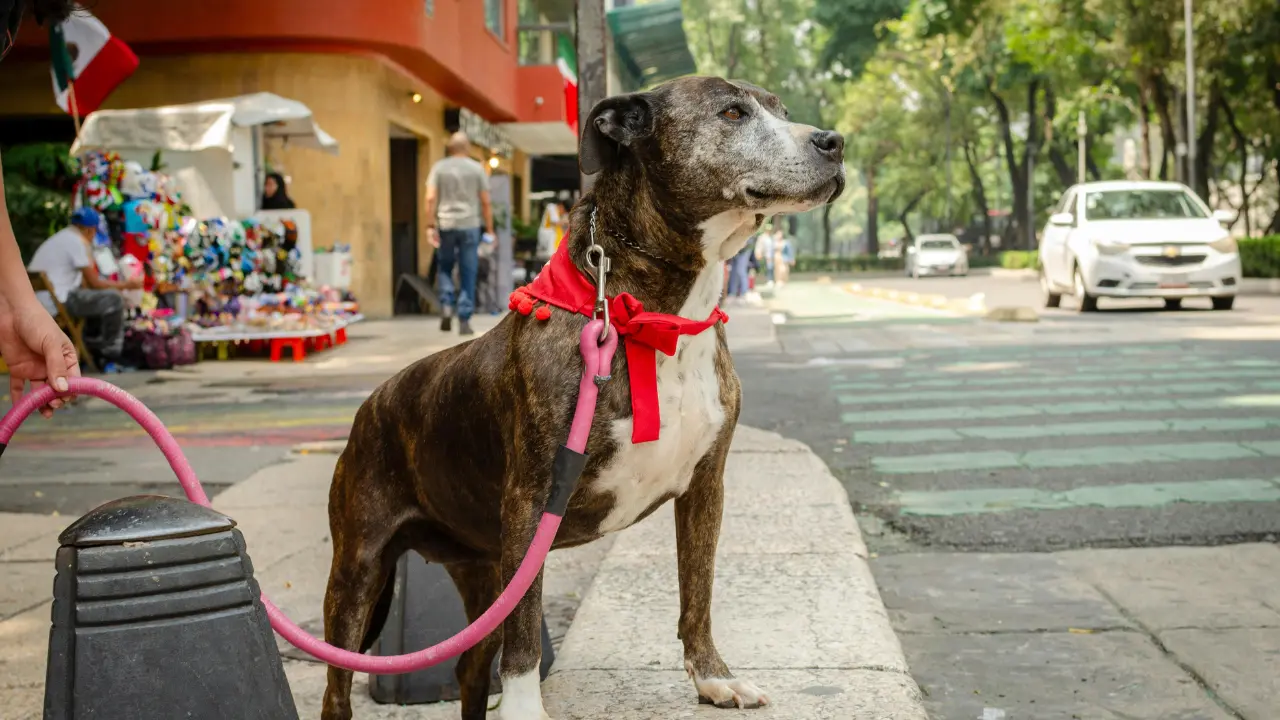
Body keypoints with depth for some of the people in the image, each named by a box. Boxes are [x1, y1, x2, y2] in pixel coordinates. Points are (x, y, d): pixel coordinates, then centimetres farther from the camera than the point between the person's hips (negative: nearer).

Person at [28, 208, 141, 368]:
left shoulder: (60, 239, 21)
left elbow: (84, 283, 24)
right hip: (56, 303, -10)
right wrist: (126, 285, 5)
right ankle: (111, 350, 4)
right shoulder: (77, 242, -9)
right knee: (113, 299, -10)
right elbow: (94, 283, -7)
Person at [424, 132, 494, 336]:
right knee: (468, 274, 3)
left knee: (444, 268, 18)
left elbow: (430, 198, -3)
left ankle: (447, 305, -4)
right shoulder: (477, 169, 3)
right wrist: (489, 229, 6)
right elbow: (485, 202, 1)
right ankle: (464, 320, 2)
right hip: (470, 225, -1)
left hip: (445, 225, 1)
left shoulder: (439, 168, 5)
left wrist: (430, 225, -1)